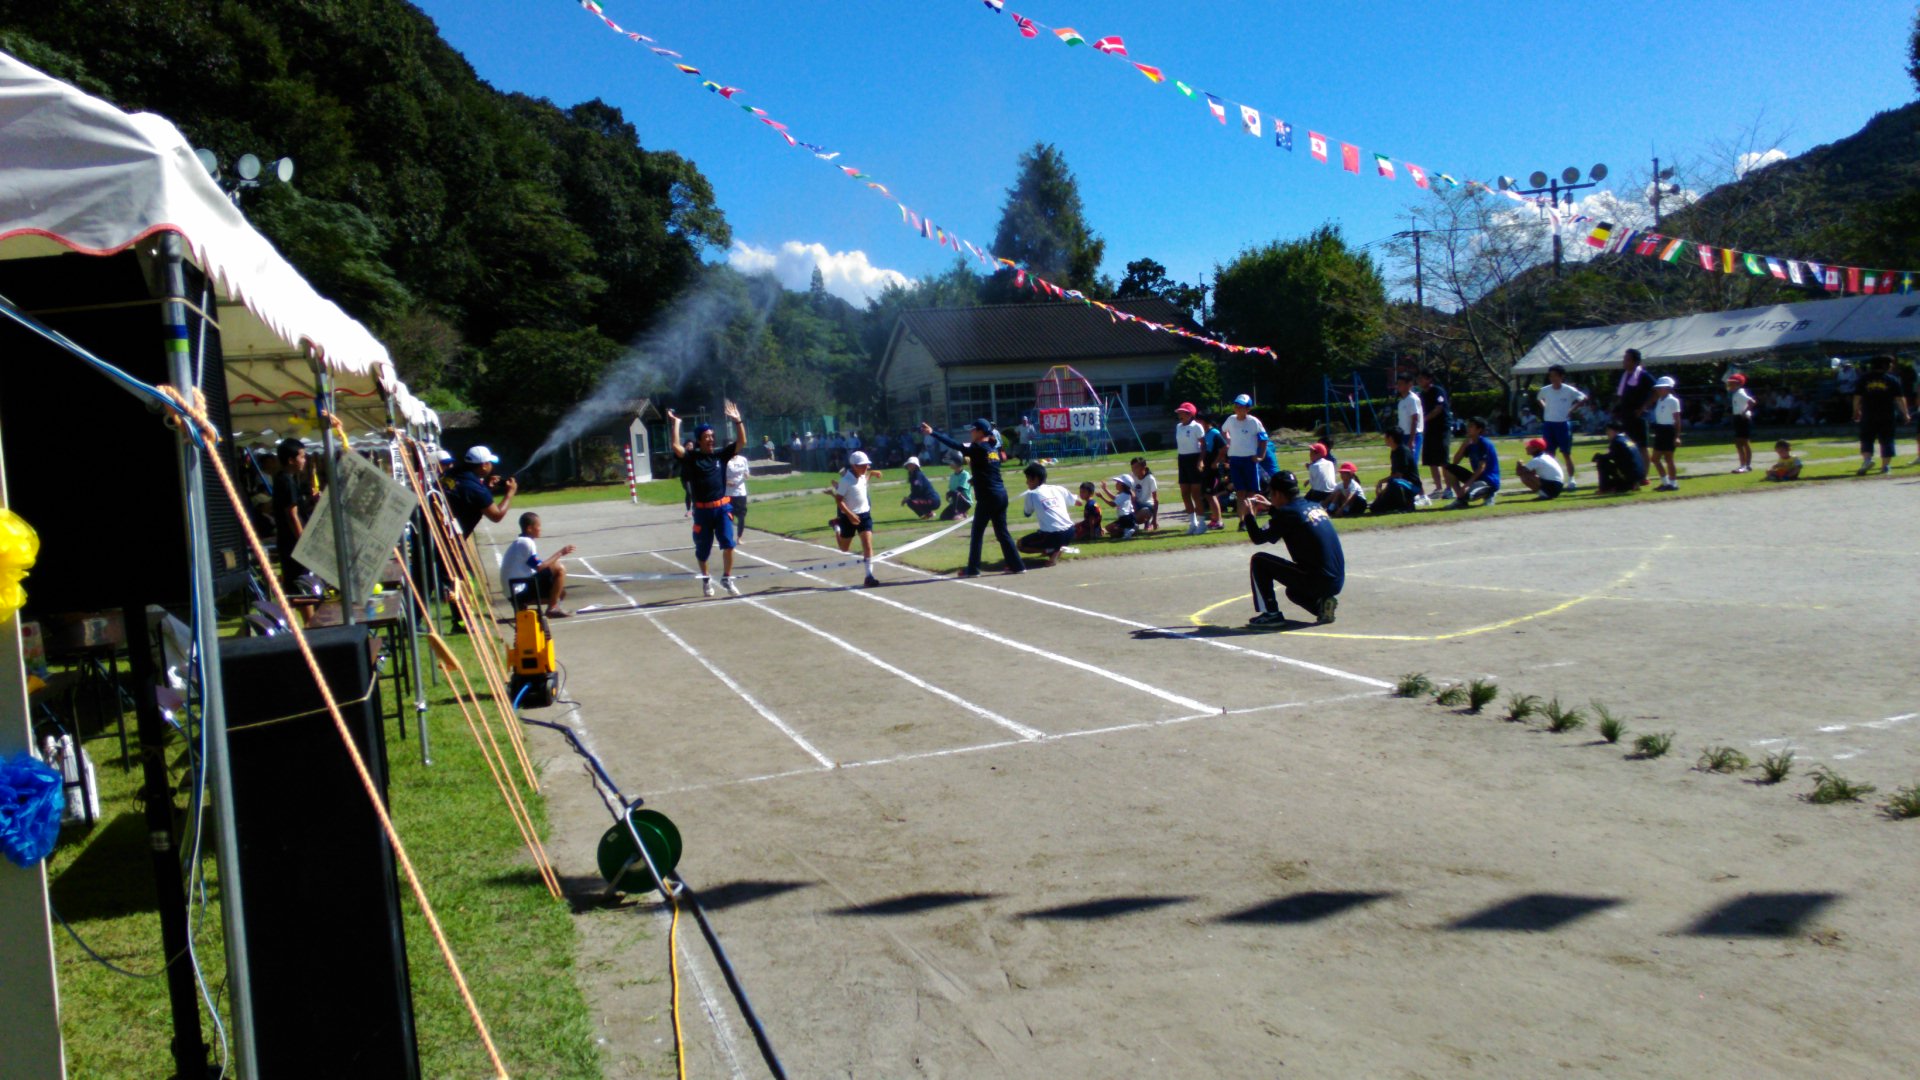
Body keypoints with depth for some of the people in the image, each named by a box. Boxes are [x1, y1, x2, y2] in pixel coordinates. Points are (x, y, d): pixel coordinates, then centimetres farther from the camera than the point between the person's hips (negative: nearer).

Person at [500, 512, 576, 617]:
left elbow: (537, 566, 17)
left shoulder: (519, 541, 17)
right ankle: (552, 608, -12)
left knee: (561, 593, 24)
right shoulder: (526, 542, -14)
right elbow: (539, 567, -20)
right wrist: (559, 554, -12)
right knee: (560, 569, -15)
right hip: (520, 591, -10)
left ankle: (521, 607, 11)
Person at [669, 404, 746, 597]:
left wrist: (737, 420, -6)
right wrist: (676, 423, -16)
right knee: (703, 548, 11)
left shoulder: (720, 455, 5)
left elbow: (741, 442, 2)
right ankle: (706, 579, 34)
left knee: (728, 544, -11)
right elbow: (676, 447, -20)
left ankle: (727, 579, 4)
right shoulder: (691, 458, -3)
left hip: (721, 507, 1)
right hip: (702, 510, -1)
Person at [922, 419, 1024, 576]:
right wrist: (973, 463, 23)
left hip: (987, 497, -8)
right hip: (1001, 495, 8)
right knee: (1002, 532, 13)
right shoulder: (994, 448, 12)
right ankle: (1017, 565, 12)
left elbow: (955, 445, -17)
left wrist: (932, 433, -18)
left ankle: (973, 569, 8)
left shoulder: (979, 448, -11)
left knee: (977, 533, 3)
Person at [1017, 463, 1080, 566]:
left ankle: (1053, 551, -3)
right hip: (1070, 532, 6)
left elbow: (1028, 514, 18)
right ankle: (1058, 547, 11)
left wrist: (1024, 506, 37)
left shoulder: (1031, 494, 1)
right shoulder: (1058, 488, 11)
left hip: (1053, 536, -6)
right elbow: (1078, 502, 23)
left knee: (1021, 544, 14)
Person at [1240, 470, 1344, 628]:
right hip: (1337, 582, 8)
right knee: (1293, 590, 38)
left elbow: (1258, 538, -6)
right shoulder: (1316, 507, 13)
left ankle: (1271, 614, 2)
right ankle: (1321, 603, 10)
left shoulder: (1288, 512, -11)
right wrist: (1270, 507, 36)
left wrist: (1249, 514, 11)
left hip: (1316, 582, -8)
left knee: (1258, 561, 3)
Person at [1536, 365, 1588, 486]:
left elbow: (1584, 398, 0)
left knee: (1566, 453, 2)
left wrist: (1572, 409, -5)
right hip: (1548, 424, 3)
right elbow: (1539, 399, 23)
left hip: (1563, 424, -3)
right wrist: (1545, 408, 10)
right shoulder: (1544, 390, 2)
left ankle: (1571, 479, 8)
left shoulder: (1569, 390, -8)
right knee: (1549, 454, 6)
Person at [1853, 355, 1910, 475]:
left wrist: (1856, 411, 16)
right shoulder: (1892, 379, 2)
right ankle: (1886, 465, 7)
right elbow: (1900, 398, -1)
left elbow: (1857, 397, 4)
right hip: (1887, 415, 0)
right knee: (1886, 440, 8)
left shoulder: (1864, 378, 4)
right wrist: (1905, 413, 6)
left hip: (1868, 415, 0)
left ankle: (1867, 459, -19)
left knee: (1866, 439, 4)